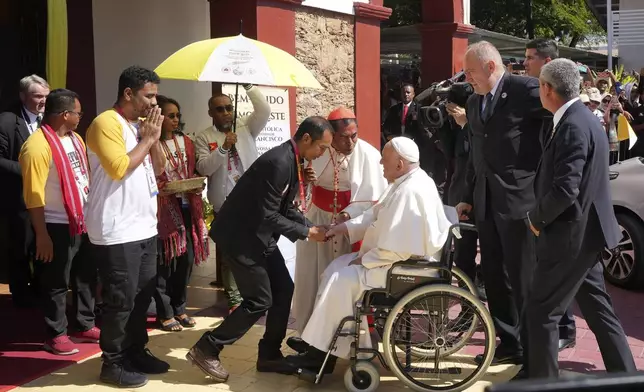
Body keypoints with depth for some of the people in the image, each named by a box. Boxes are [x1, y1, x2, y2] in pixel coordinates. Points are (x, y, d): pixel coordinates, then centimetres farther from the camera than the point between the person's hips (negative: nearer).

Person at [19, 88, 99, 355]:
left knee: (87, 277, 17)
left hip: (83, 223, 8)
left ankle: (86, 326, 31)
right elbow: (33, 195, -20)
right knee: (57, 285, 4)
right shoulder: (38, 145, -18)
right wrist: (42, 235, -21)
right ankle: (56, 335, 17)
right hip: (57, 227, -8)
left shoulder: (75, 139, 10)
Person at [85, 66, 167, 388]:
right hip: (117, 232, -9)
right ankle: (112, 363, 10)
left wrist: (154, 138, 1)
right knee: (120, 300, -2)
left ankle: (136, 351, 29)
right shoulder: (107, 123, -13)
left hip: (144, 227, 9)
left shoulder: (140, 124, 14)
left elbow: (159, 168, 17)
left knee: (143, 294, 15)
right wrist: (147, 138, -13)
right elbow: (118, 168, -24)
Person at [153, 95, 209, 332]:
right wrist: (163, 188, -23)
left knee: (187, 258, 10)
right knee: (164, 261, 0)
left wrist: (196, 186, -1)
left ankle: (179, 308, 24)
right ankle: (165, 313, 12)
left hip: (187, 206, 6)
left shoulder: (185, 142, 12)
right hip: (163, 208, -6)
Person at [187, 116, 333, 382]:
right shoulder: (279, 162, -25)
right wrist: (305, 233, -17)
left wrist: (311, 226, -1)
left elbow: (284, 208, 12)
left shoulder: (293, 161, 5)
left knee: (284, 290, 10)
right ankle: (205, 349, 6)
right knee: (260, 300, -5)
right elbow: (267, 215, -25)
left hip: (259, 234, 10)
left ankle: (269, 355, 22)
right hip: (241, 234, -10)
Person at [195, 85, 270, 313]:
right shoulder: (204, 138, 4)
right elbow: (203, 168, -9)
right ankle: (235, 299, 15)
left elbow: (264, 110, -7)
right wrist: (223, 147, -21)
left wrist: (248, 86, -15)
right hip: (225, 204, -1)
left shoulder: (246, 127, 8)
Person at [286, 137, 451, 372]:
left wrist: (364, 259, -17)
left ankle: (322, 352, -3)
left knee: (342, 280, -14)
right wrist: (345, 227, 6)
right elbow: (376, 215, 17)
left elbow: (397, 249, -29)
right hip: (398, 255, 11)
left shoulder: (411, 192, -26)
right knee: (337, 268, 9)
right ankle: (321, 343, 10)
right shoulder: (405, 182, 8)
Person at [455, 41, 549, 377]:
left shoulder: (526, 90, -9)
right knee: (494, 278, 13)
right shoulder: (473, 102, 15)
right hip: (486, 202, 8)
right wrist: (468, 198, 20)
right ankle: (509, 343, 27)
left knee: (524, 280, 0)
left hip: (520, 198, -8)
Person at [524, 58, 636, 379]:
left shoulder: (573, 126, -22)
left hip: (572, 235, -10)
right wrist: (543, 216, 13)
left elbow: (564, 190, -28)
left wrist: (536, 218, -12)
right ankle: (624, 376, 26)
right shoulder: (581, 119, 10)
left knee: (541, 311, 0)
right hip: (584, 232, 10)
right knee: (597, 309, 18)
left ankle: (542, 379, 10)